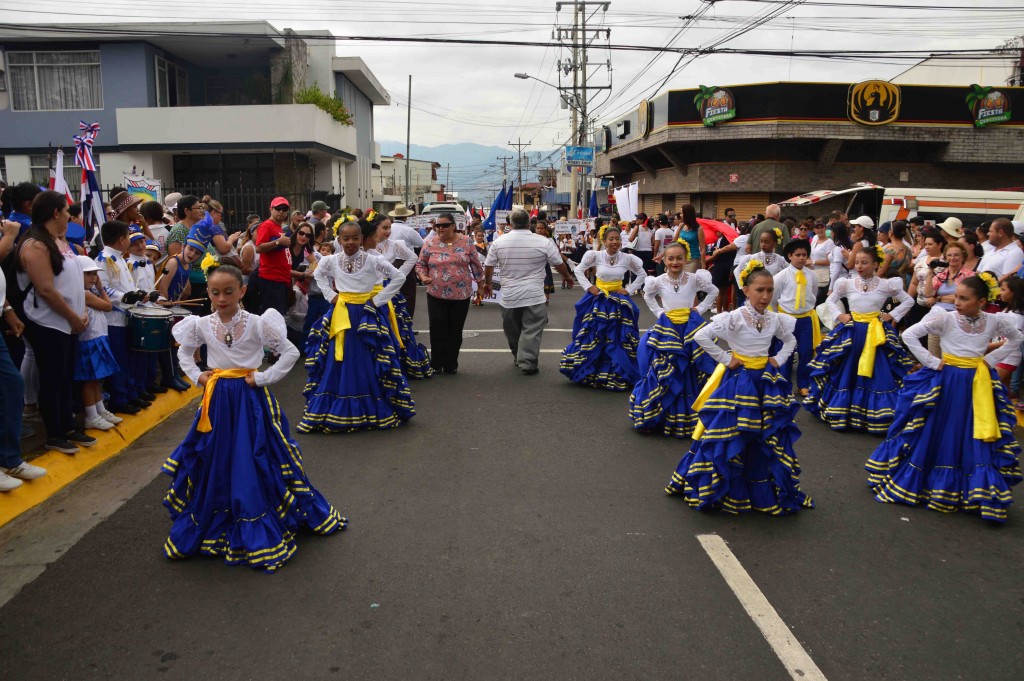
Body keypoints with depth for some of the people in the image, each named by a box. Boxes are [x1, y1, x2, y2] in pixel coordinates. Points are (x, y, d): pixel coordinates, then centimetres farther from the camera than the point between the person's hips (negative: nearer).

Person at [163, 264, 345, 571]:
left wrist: (263, 378, -13)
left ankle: (256, 529, 16)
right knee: (213, 464, 11)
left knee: (253, 464, 1)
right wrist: (197, 376, 4)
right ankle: (212, 523, 30)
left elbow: (291, 352, -9)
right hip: (218, 401, 3)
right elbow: (184, 353, 18)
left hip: (250, 399, -3)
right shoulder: (202, 325, -1)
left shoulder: (257, 323, -12)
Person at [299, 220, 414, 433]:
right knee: (339, 362, 5)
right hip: (341, 315, 3)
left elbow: (398, 277, -9)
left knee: (369, 363, 2)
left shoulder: (372, 260, -9)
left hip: (368, 315, -3)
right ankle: (339, 411, 15)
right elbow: (318, 275, 21)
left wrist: (378, 300, -10)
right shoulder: (330, 261, 1)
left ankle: (373, 410, 13)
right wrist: (331, 294, 7)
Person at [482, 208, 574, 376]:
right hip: (534, 296, -3)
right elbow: (559, 264, 4)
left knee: (512, 331, 18)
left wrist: (488, 283, 26)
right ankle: (528, 363, -3)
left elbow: (488, 266, 8)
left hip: (509, 296, 3)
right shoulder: (543, 242, -7)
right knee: (531, 331, 1)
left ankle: (518, 359, 32)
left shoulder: (499, 242, -1)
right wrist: (567, 277, 24)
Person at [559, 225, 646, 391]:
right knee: (591, 338, 3)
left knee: (619, 339, 4)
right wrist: (588, 287, -5)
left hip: (619, 302, 1)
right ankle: (589, 371, 18)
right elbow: (578, 270, 4)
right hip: (598, 301, -1)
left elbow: (642, 274, 8)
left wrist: (629, 290, 0)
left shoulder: (627, 258, -5)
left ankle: (619, 374, 17)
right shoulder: (595, 255, -8)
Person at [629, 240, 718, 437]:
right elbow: (648, 296, 20)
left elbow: (714, 291, 12)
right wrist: (659, 312, 7)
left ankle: (688, 417, 13)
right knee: (663, 372, -2)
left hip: (690, 327, 0)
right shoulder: (659, 281, 0)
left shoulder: (695, 279, -2)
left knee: (691, 373, 2)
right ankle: (663, 415, 10)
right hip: (667, 328, 0)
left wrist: (700, 309, 3)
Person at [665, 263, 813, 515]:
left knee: (770, 438, 10)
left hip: (765, 381, 6)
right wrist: (725, 359, -16)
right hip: (737, 381, -5)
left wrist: (779, 360, 6)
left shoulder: (775, 319, 3)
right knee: (728, 437, -1)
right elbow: (701, 336, -21)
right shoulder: (734, 318, -15)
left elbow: (790, 340, 22)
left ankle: (765, 493, 25)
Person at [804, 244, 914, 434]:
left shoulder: (886, 285, -2)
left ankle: (877, 418, 9)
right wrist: (839, 315, 1)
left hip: (877, 333, -1)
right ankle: (842, 413, 18)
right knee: (846, 373, 6)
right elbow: (830, 300, 15)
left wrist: (892, 316, -1)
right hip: (851, 332, 1)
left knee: (878, 374, 0)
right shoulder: (847, 284, 0)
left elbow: (909, 301, 9)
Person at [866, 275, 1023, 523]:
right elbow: (909, 335, -15)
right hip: (944, 381, -2)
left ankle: (979, 493, 16)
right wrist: (932, 363, -13)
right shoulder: (945, 318, -12)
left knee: (978, 440, 4)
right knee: (936, 434, 4)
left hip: (979, 385, 3)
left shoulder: (995, 321, -3)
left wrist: (991, 360, 3)